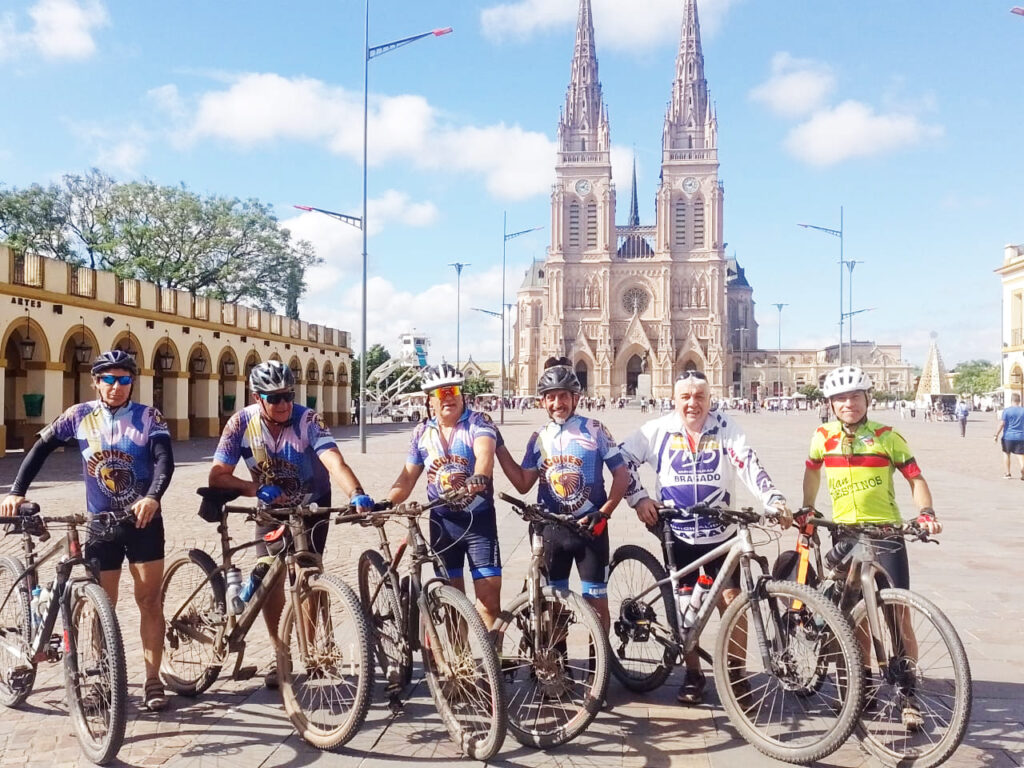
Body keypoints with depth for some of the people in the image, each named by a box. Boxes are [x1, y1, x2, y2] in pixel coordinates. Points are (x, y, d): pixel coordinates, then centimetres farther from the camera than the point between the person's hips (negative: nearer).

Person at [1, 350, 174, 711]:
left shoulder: (148, 417, -6)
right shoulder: (80, 416, 0)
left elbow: (165, 460, -18)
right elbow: (41, 449, 3)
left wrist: (153, 497, -36)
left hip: (143, 520, -1)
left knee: (148, 599, 0)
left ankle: (153, 681, 8)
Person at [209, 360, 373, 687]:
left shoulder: (307, 419, -27)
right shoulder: (241, 423, -18)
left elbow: (334, 462, -41)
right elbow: (218, 475, -20)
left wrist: (356, 494, -58)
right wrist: (255, 488, -35)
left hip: (312, 507, -2)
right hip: (272, 509, 2)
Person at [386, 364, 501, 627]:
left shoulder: (479, 422, -7)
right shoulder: (422, 432, 6)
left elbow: (485, 452, -28)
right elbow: (408, 477, 9)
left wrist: (479, 477, -50)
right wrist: (385, 503, -8)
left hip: (479, 519, -3)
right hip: (442, 521, 4)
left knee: (490, 595, -7)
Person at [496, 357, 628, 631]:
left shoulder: (594, 430, -6)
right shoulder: (539, 437, 5)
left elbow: (621, 475, -5)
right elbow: (524, 484, 4)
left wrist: (603, 514, -14)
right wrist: (498, 446, 0)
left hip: (589, 527, -3)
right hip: (551, 528, 4)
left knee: (596, 601, 3)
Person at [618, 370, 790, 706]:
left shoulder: (725, 428, -7)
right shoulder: (659, 430, -4)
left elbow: (750, 464, -16)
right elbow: (622, 458, 1)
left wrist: (774, 499, -30)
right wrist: (638, 498, -6)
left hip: (721, 533, -1)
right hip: (678, 534, 1)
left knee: (731, 600, 0)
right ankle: (693, 675, 24)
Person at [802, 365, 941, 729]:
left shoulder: (887, 436, -5)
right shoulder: (823, 437, 1)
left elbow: (915, 479, -2)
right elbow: (812, 472, 18)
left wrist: (926, 513, -17)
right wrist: (806, 512, 18)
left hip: (885, 533, -2)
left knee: (899, 616, -5)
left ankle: (908, 694, 6)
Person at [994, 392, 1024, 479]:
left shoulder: (1006, 410, -7)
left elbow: (1002, 424, -10)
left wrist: (996, 435, -5)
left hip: (1008, 436, -2)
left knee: (1006, 453, 14)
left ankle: (1007, 473, 16)